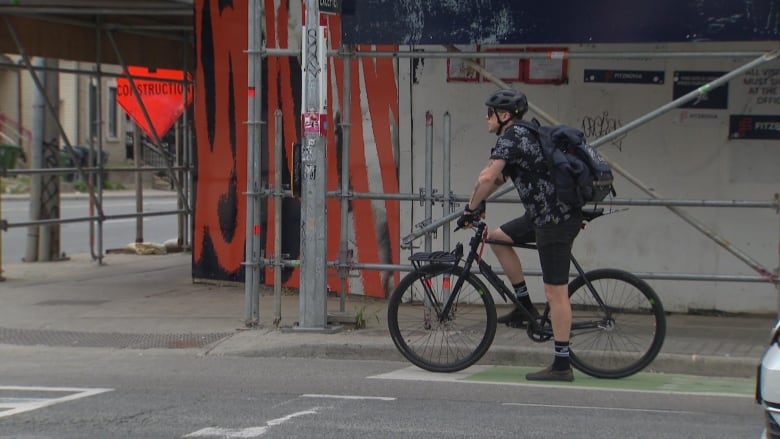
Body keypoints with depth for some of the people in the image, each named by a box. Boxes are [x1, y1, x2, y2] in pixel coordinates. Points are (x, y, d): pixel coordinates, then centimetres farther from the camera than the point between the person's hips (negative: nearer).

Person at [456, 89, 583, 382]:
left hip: (555, 220, -10)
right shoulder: (525, 135, 18)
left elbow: (488, 177, -24)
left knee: (556, 292, -6)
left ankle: (562, 366, -3)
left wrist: (471, 210, -11)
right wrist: (476, 205, 22)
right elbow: (498, 177, 26)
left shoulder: (511, 137, -13)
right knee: (498, 237, 18)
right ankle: (525, 306, 20)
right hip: (546, 214, 10)